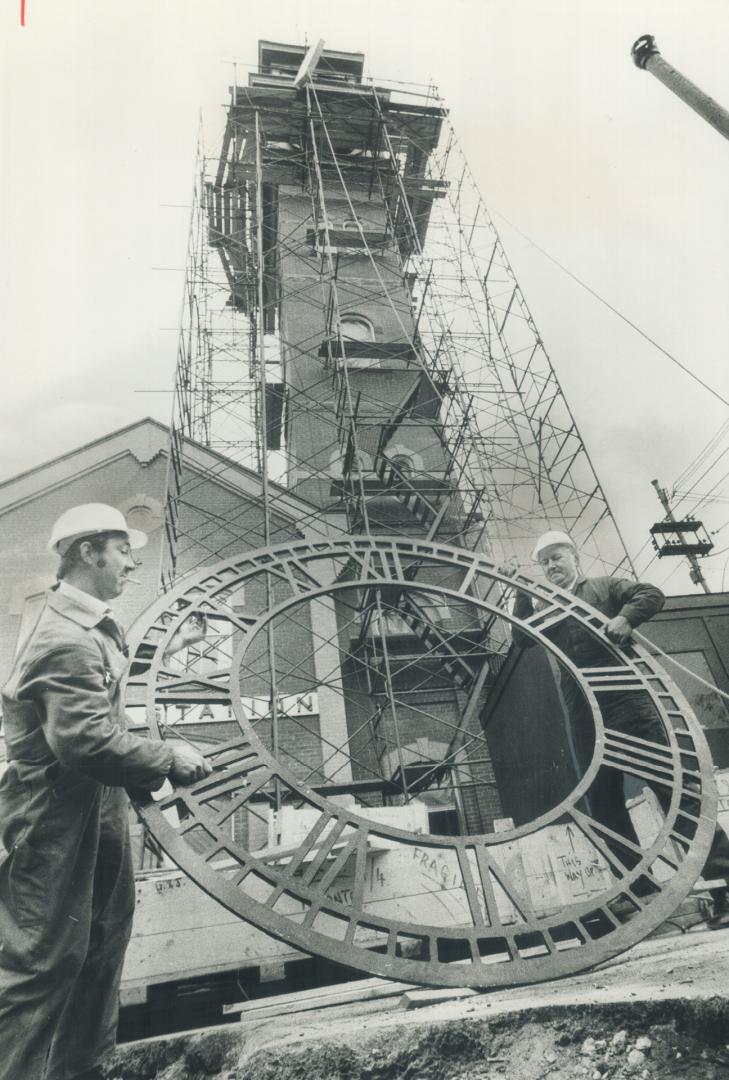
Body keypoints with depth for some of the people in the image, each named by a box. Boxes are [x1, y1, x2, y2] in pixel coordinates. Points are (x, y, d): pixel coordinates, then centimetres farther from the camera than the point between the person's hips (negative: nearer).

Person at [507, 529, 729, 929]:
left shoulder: (604, 586, 13)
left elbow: (651, 594, 0)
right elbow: (523, 638, 7)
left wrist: (626, 617, -19)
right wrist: (523, 593, 1)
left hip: (626, 701, -5)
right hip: (583, 716, 5)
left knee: (670, 784, -8)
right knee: (604, 804, 5)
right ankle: (641, 892, 14)